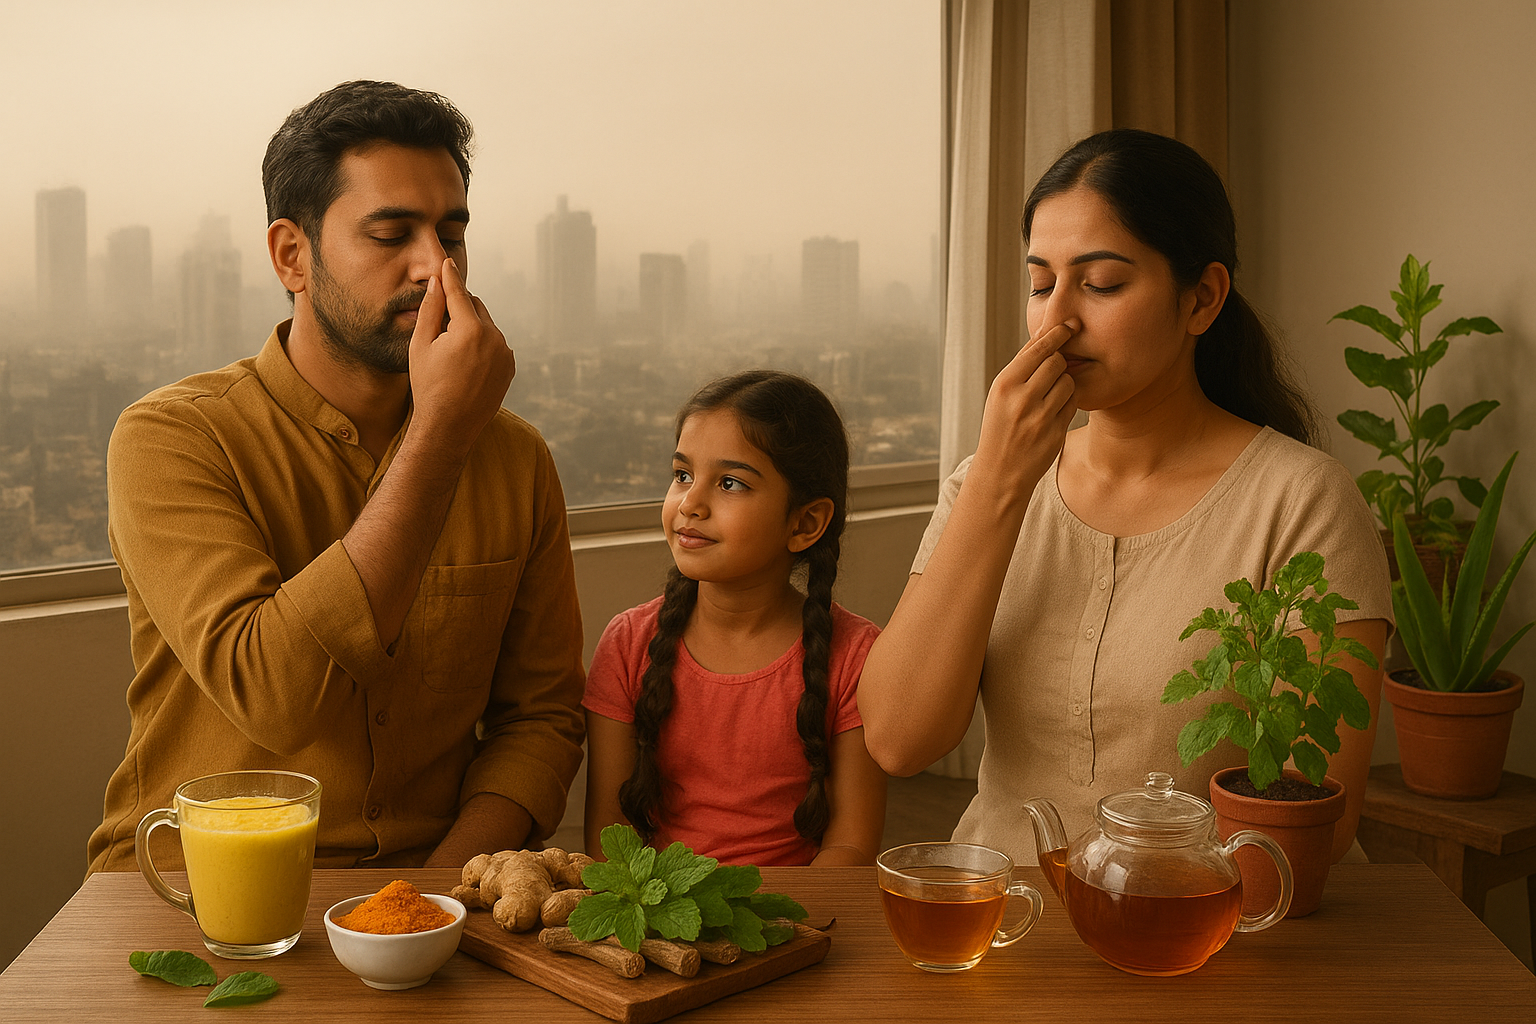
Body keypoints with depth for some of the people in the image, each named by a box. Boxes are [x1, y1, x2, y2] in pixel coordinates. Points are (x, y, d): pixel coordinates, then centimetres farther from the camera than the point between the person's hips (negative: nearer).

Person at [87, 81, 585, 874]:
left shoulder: (515, 457, 4)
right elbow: (272, 695, -23)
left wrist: (440, 885, -11)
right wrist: (440, 433, -22)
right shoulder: (170, 439, -9)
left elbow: (541, 713, 7)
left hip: (424, 894, 2)